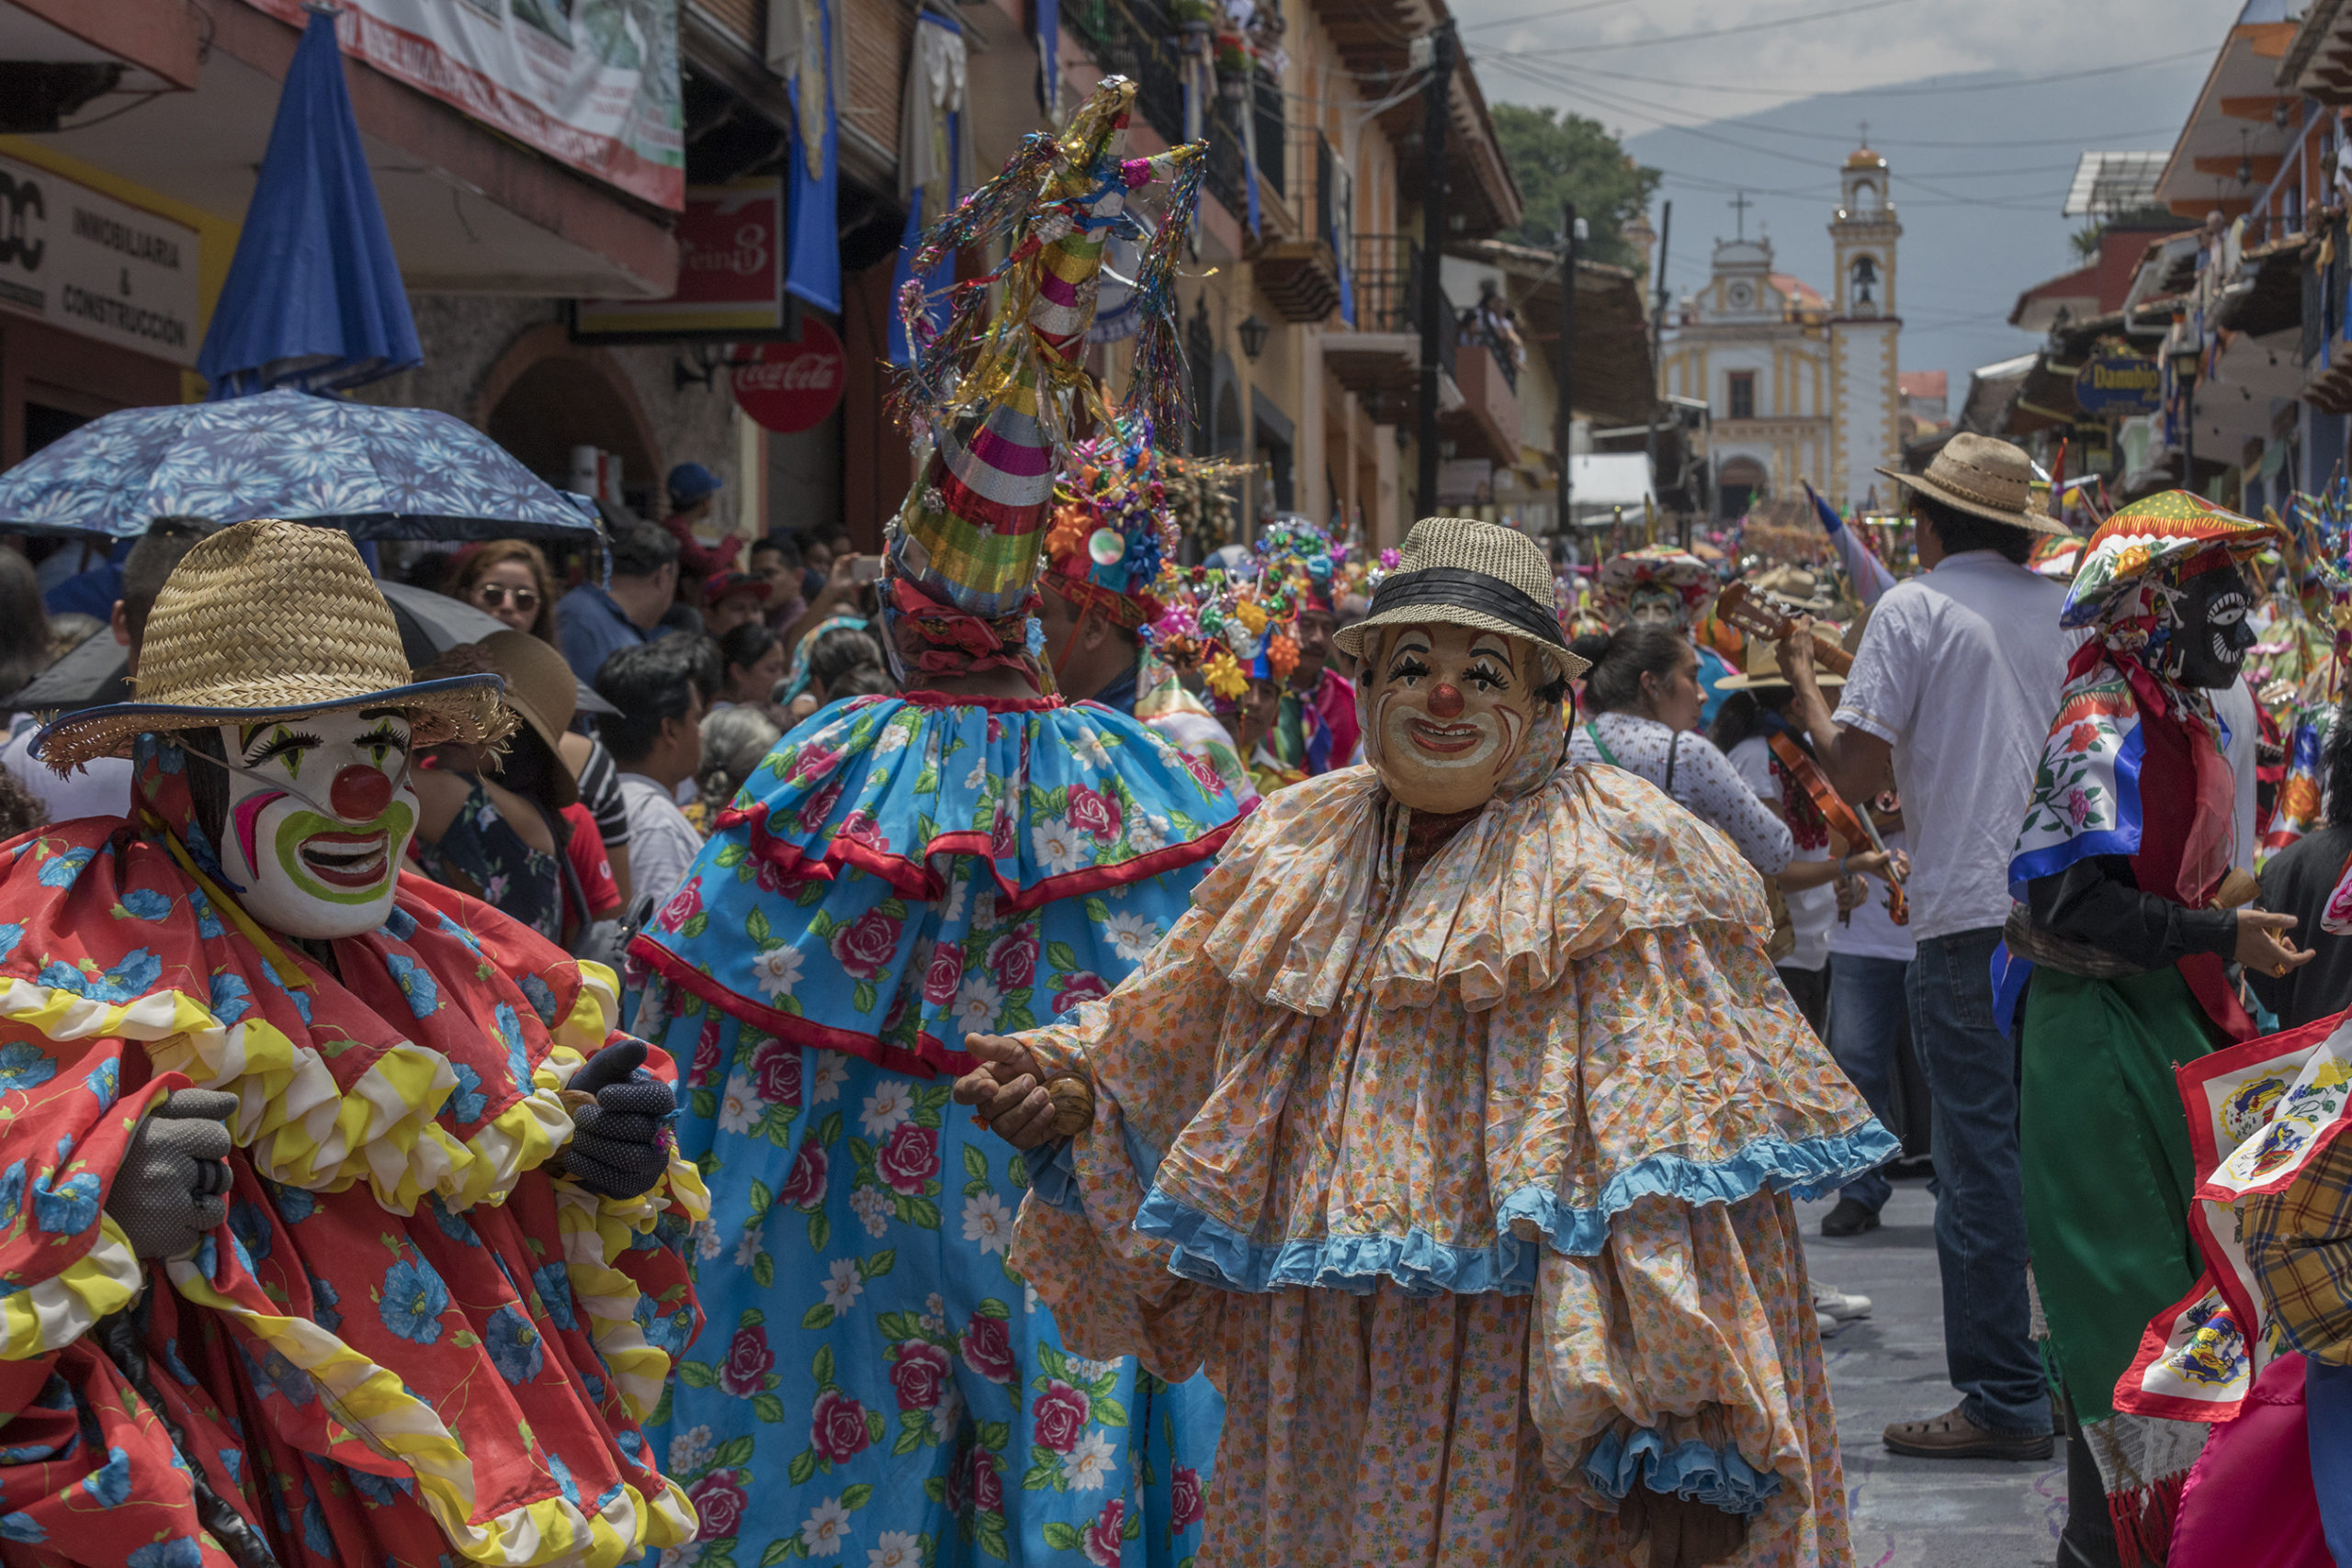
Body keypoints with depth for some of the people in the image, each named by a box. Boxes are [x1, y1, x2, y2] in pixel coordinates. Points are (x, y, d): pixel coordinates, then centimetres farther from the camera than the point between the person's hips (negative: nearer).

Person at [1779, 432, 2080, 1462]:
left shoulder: (1916, 608, -5)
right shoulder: (2065, 608, 11)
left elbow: (1856, 772, -9)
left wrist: (1801, 681, 6)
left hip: (1970, 916, -6)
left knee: (1980, 1163, -1)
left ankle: (2003, 1401, 2)